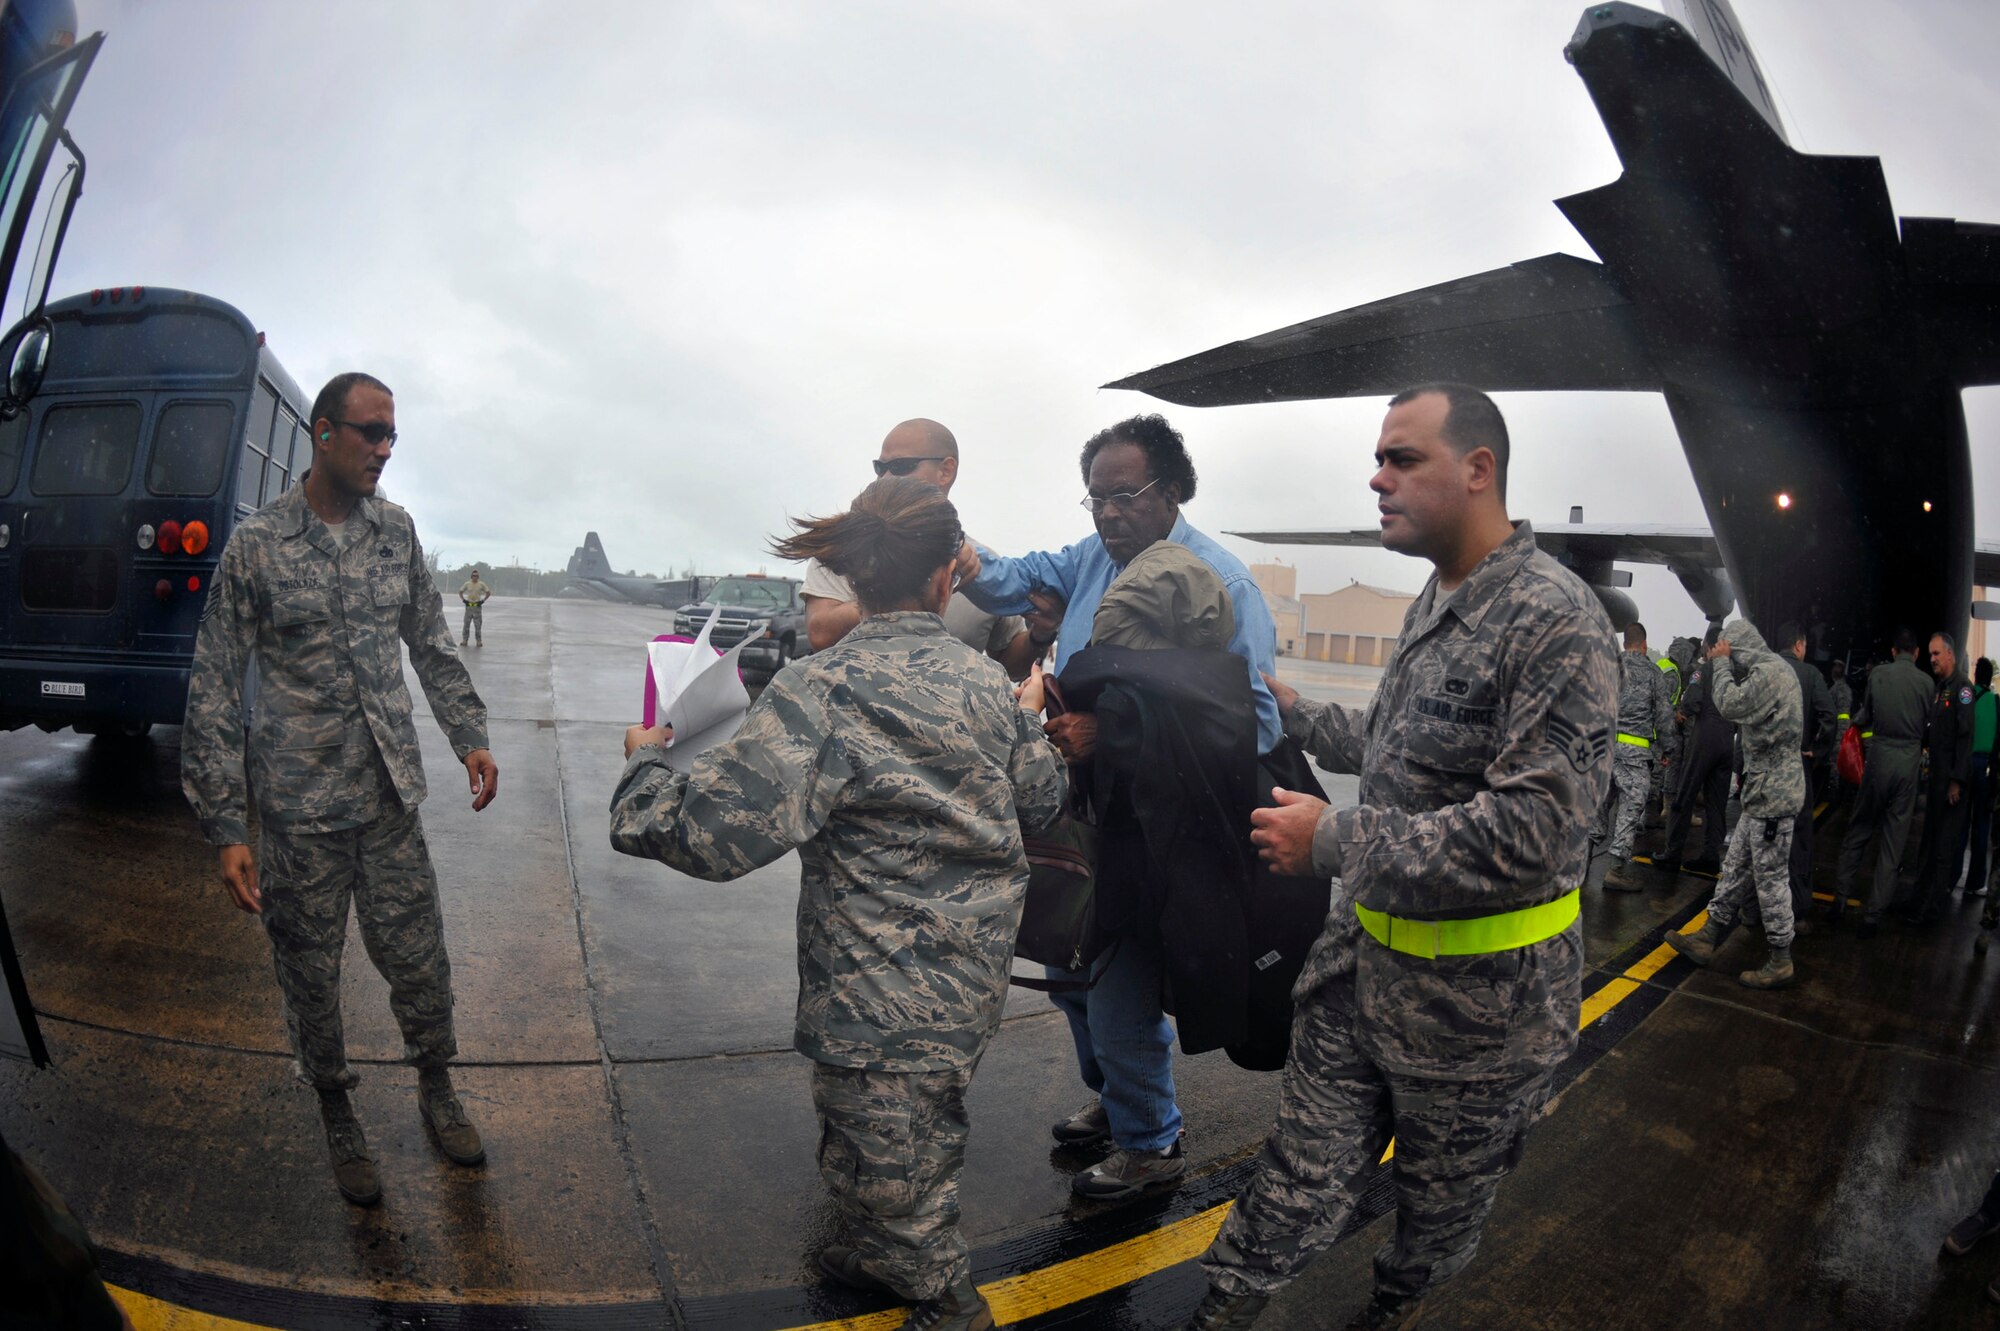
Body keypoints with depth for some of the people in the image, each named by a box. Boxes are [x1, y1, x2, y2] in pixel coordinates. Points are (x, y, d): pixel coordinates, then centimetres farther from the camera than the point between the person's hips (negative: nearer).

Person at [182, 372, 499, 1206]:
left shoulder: (397, 531, 4)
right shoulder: (255, 545, -6)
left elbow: (432, 648, 14)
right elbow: (213, 690, -4)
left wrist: (469, 737, 6)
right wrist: (226, 827, -7)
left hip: (391, 795, 3)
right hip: (298, 804, -2)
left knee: (420, 960, 8)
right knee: (310, 973, 11)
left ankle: (436, 1092, 33)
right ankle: (337, 1118, 34)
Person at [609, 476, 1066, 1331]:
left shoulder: (822, 692, -23)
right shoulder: (985, 682, -3)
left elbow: (715, 832, -27)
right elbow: (1041, 802, 10)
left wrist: (645, 762, -7)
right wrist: (1027, 719, 29)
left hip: (884, 996, -7)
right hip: (975, 973, 8)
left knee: (882, 1169, 17)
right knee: (926, 1131, 29)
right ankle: (890, 1256, 52)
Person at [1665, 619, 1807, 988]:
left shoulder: (1770, 671, -16)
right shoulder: (1769, 670, 15)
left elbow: (1731, 705, -22)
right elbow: (1742, 716, 17)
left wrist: (1721, 663, -9)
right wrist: (1721, 666, 9)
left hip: (1773, 793, -10)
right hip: (1763, 791, 10)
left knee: (1771, 877, -2)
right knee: (1736, 867, 13)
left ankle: (1780, 963, 8)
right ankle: (1707, 939, 20)